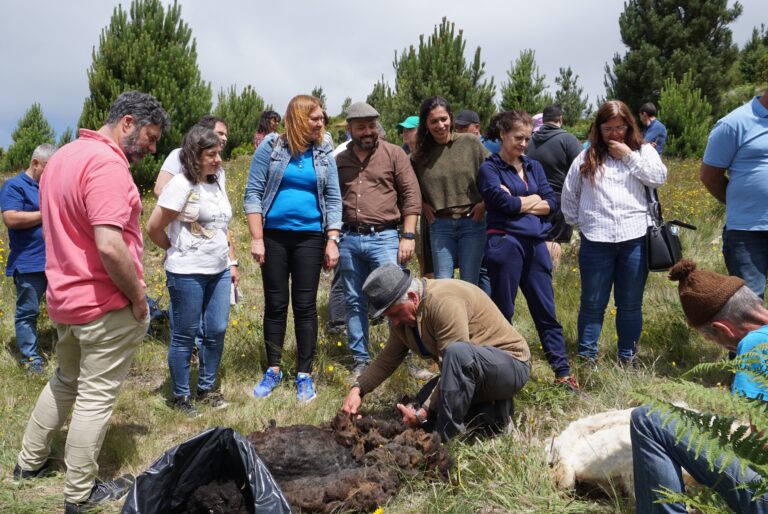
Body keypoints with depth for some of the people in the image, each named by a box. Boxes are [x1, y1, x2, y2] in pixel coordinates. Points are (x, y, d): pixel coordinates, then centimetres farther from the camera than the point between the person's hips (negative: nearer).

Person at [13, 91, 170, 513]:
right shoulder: (107, 165, -21)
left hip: (65, 298, 9)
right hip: (106, 305, -9)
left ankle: (30, 460, 40)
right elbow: (110, 246, -29)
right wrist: (138, 298, -17)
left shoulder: (62, 157, 10)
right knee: (95, 397, 4)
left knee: (65, 381, 26)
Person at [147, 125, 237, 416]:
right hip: (187, 274, -7)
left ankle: (206, 389, 27)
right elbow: (154, 228, -11)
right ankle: (180, 397, 19)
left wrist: (232, 262, 15)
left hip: (219, 271, 7)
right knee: (184, 336, 5)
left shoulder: (217, 182, 9)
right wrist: (177, 252, 3)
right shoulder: (181, 185, -13)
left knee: (217, 332, 11)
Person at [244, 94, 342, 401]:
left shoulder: (324, 153, 5)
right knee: (275, 304, 8)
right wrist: (256, 238, -8)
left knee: (305, 306, 4)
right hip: (274, 236, -1)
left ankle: (304, 375, 14)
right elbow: (253, 193, -2)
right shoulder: (271, 147, -2)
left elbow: (333, 200, 6)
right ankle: (273, 370, 22)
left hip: (309, 237, 1)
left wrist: (332, 241, -2)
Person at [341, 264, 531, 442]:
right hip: (470, 374, 9)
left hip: (511, 365, -9)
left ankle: (446, 437, -26)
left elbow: (454, 357, -29)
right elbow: (387, 359, 9)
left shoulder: (445, 302, -28)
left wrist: (424, 412, -25)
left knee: (458, 352, -37)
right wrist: (358, 389, -6)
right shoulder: (402, 312, 1)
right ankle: (493, 414, 3)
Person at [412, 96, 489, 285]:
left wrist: (484, 203, -5)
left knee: (469, 284, 3)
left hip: (472, 222, -1)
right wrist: (423, 205, 3)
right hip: (440, 225, 2)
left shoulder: (471, 142, -1)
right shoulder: (420, 154, 6)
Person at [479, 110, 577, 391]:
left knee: (546, 310, 6)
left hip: (536, 244, 5)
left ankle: (562, 372, 10)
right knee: (503, 311, 3)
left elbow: (552, 203, 5)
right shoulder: (490, 168, 0)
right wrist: (533, 200, 1)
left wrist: (518, 203, -7)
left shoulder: (534, 166, 16)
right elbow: (503, 202, -14)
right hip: (505, 243, -5)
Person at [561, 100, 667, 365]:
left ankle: (628, 358, 19)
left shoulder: (643, 151, 11)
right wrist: (577, 222, 10)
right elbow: (569, 193, 15)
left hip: (635, 238, 0)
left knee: (630, 304, 8)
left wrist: (629, 156, -5)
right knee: (592, 303, 5)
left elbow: (659, 177, -6)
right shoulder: (586, 157, 10)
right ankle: (586, 358, 14)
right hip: (596, 240, 0)